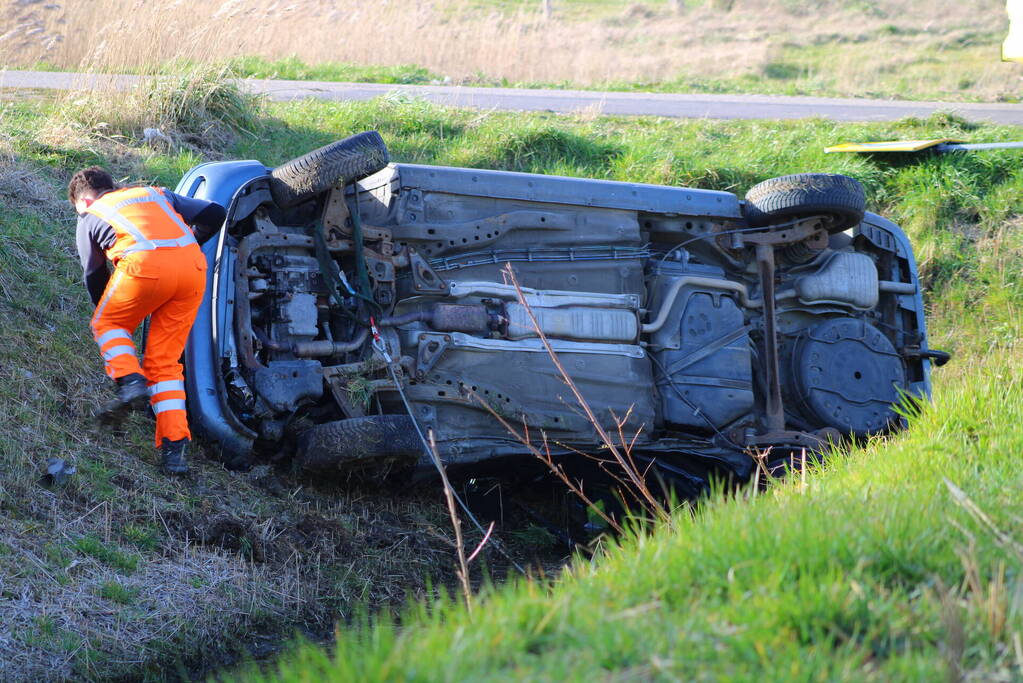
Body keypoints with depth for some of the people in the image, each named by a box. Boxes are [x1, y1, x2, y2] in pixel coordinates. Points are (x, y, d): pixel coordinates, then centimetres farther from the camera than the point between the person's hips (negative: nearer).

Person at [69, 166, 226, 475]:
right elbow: (215, 214, 25)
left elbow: (94, 276, 33)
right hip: (193, 265, 4)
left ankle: (131, 382, -3)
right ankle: (174, 449, 2)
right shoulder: (157, 194, 34)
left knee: (106, 324, 24)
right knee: (165, 362, 13)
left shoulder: (90, 216, 26)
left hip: (146, 264, -4)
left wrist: (104, 314, 50)